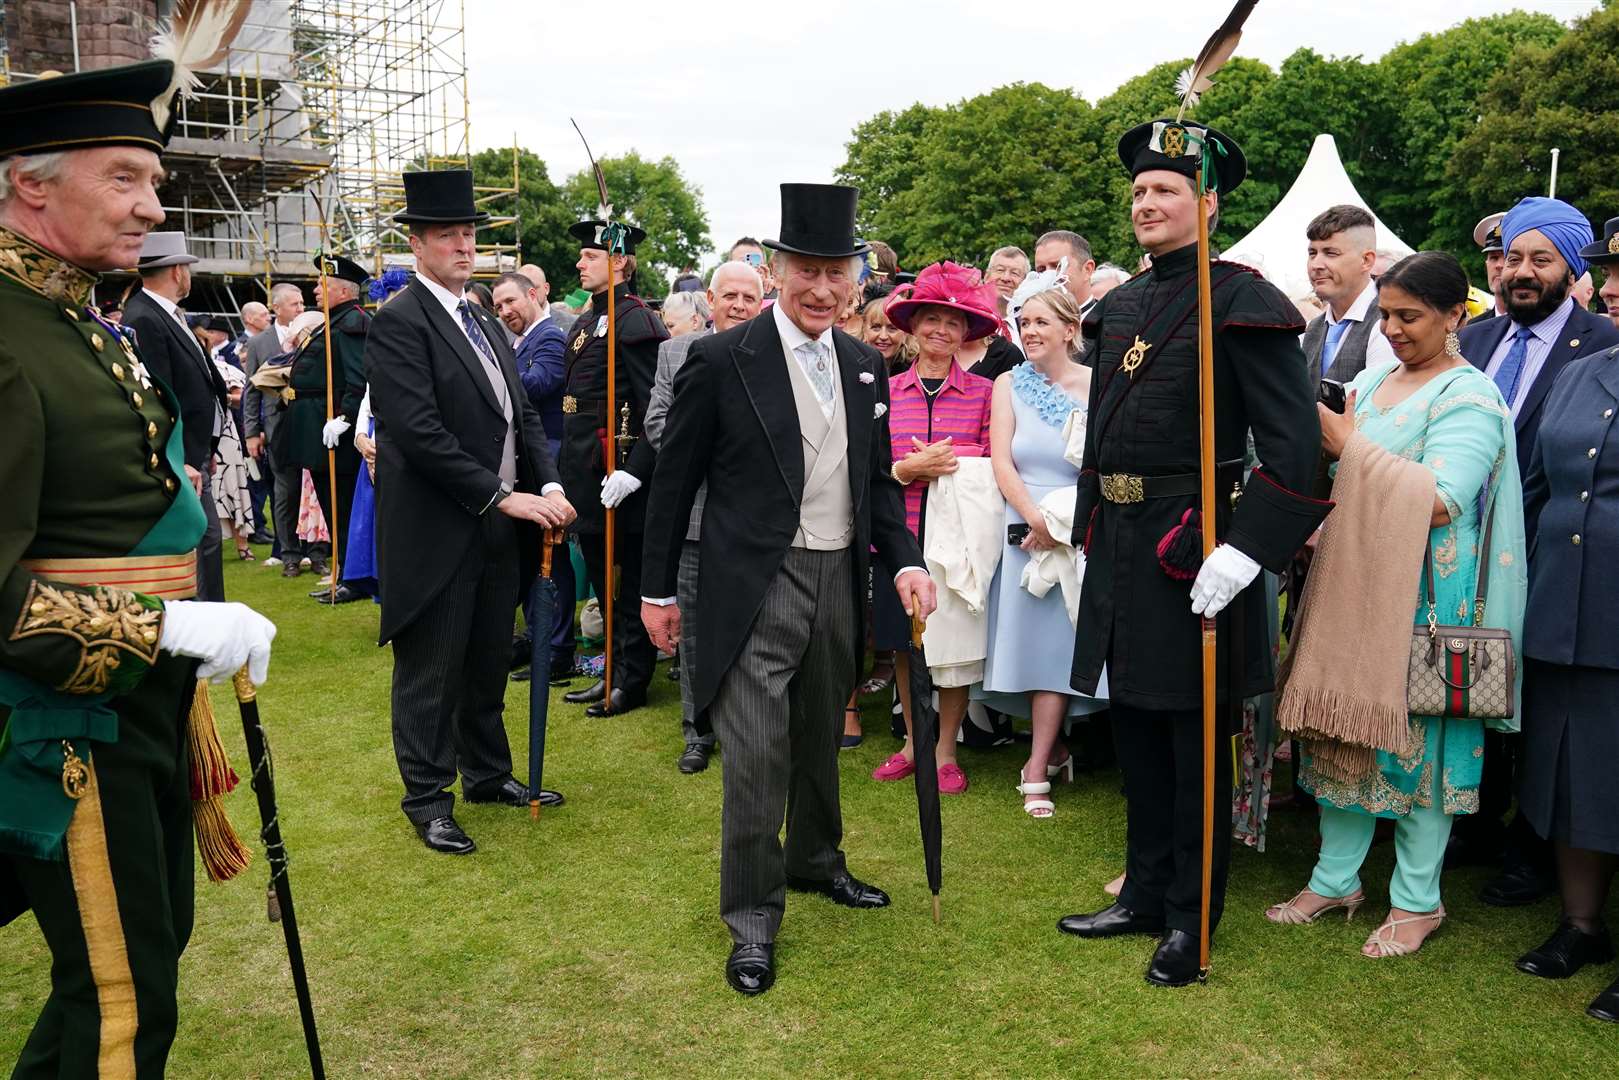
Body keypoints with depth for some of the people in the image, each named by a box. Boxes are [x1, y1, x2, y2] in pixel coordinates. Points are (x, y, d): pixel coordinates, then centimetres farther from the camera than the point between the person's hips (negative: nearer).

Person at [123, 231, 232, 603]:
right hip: (179, 461, -10)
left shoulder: (168, 315, 12)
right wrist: (179, 463, -24)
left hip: (194, 457, 10)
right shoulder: (144, 320, -18)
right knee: (186, 547, -6)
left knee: (208, 540, 17)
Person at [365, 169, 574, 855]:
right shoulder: (399, 323, -12)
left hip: (498, 526, 8)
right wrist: (502, 495, -20)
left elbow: (521, 414, 13)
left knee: (488, 663, 19)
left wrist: (549, 484, -3)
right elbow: (420, 432, -21)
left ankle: (488, 774, 34)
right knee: (431, 672, 5)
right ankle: (428, 799, 19)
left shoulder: (483, 321, 14)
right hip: (439, 533, -8)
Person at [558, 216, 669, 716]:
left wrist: (635, 471, -25)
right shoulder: (587, 320, 15)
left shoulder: (635, 320, -13)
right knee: (602, 573, 16)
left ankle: (632, 682, 12)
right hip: (585, 471, 9)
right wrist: (566, 469, 16)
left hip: (617, 472, -9)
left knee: (628, 576, 1)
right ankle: (615, 672, 28)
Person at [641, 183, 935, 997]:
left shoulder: (864, 367, 8)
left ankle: (815, 862, 42)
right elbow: (675, 481, -4)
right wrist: (657, 590, -2)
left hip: (839, 582, 6)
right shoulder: (722, 361, -9)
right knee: (756, 755, -5)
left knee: (820, 740, 20)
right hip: (755, 587, -5)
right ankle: (752, 917, 12)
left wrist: (904, 561, -1)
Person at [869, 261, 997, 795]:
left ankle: (945, 750, 19)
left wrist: (942, 466, -12)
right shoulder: (885, 391, 5)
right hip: (900, 533, 2)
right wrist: (910, 469, -16)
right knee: (903, 643, 11)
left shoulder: (983, 391, 1)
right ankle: (913, 741, 27)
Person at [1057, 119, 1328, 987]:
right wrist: (1089, 534, 16)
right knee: (1134, 731, 16)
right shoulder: (1119, 307, 12)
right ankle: (1145, 895, 33)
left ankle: (1191, 920, 21)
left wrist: (1244, 551, -23)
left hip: (1194, 550, -7)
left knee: (1195, 741, 6)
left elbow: (1295, 444, -15)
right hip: (1119, 547, 7)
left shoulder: (1244, 303, -10)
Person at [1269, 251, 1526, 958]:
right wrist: (1320, 440, -2)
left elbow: (1439, 502, -22)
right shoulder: (1373, 379, 13)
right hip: (1351, 582, 7)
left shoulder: (1469, 396, -9)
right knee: (1344, 730, 11)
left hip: (1423, 598, -7)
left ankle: (1417, 900, 17)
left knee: (1414, 737, 2)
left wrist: (1349, 445, -19)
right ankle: (1335, 879, 24)